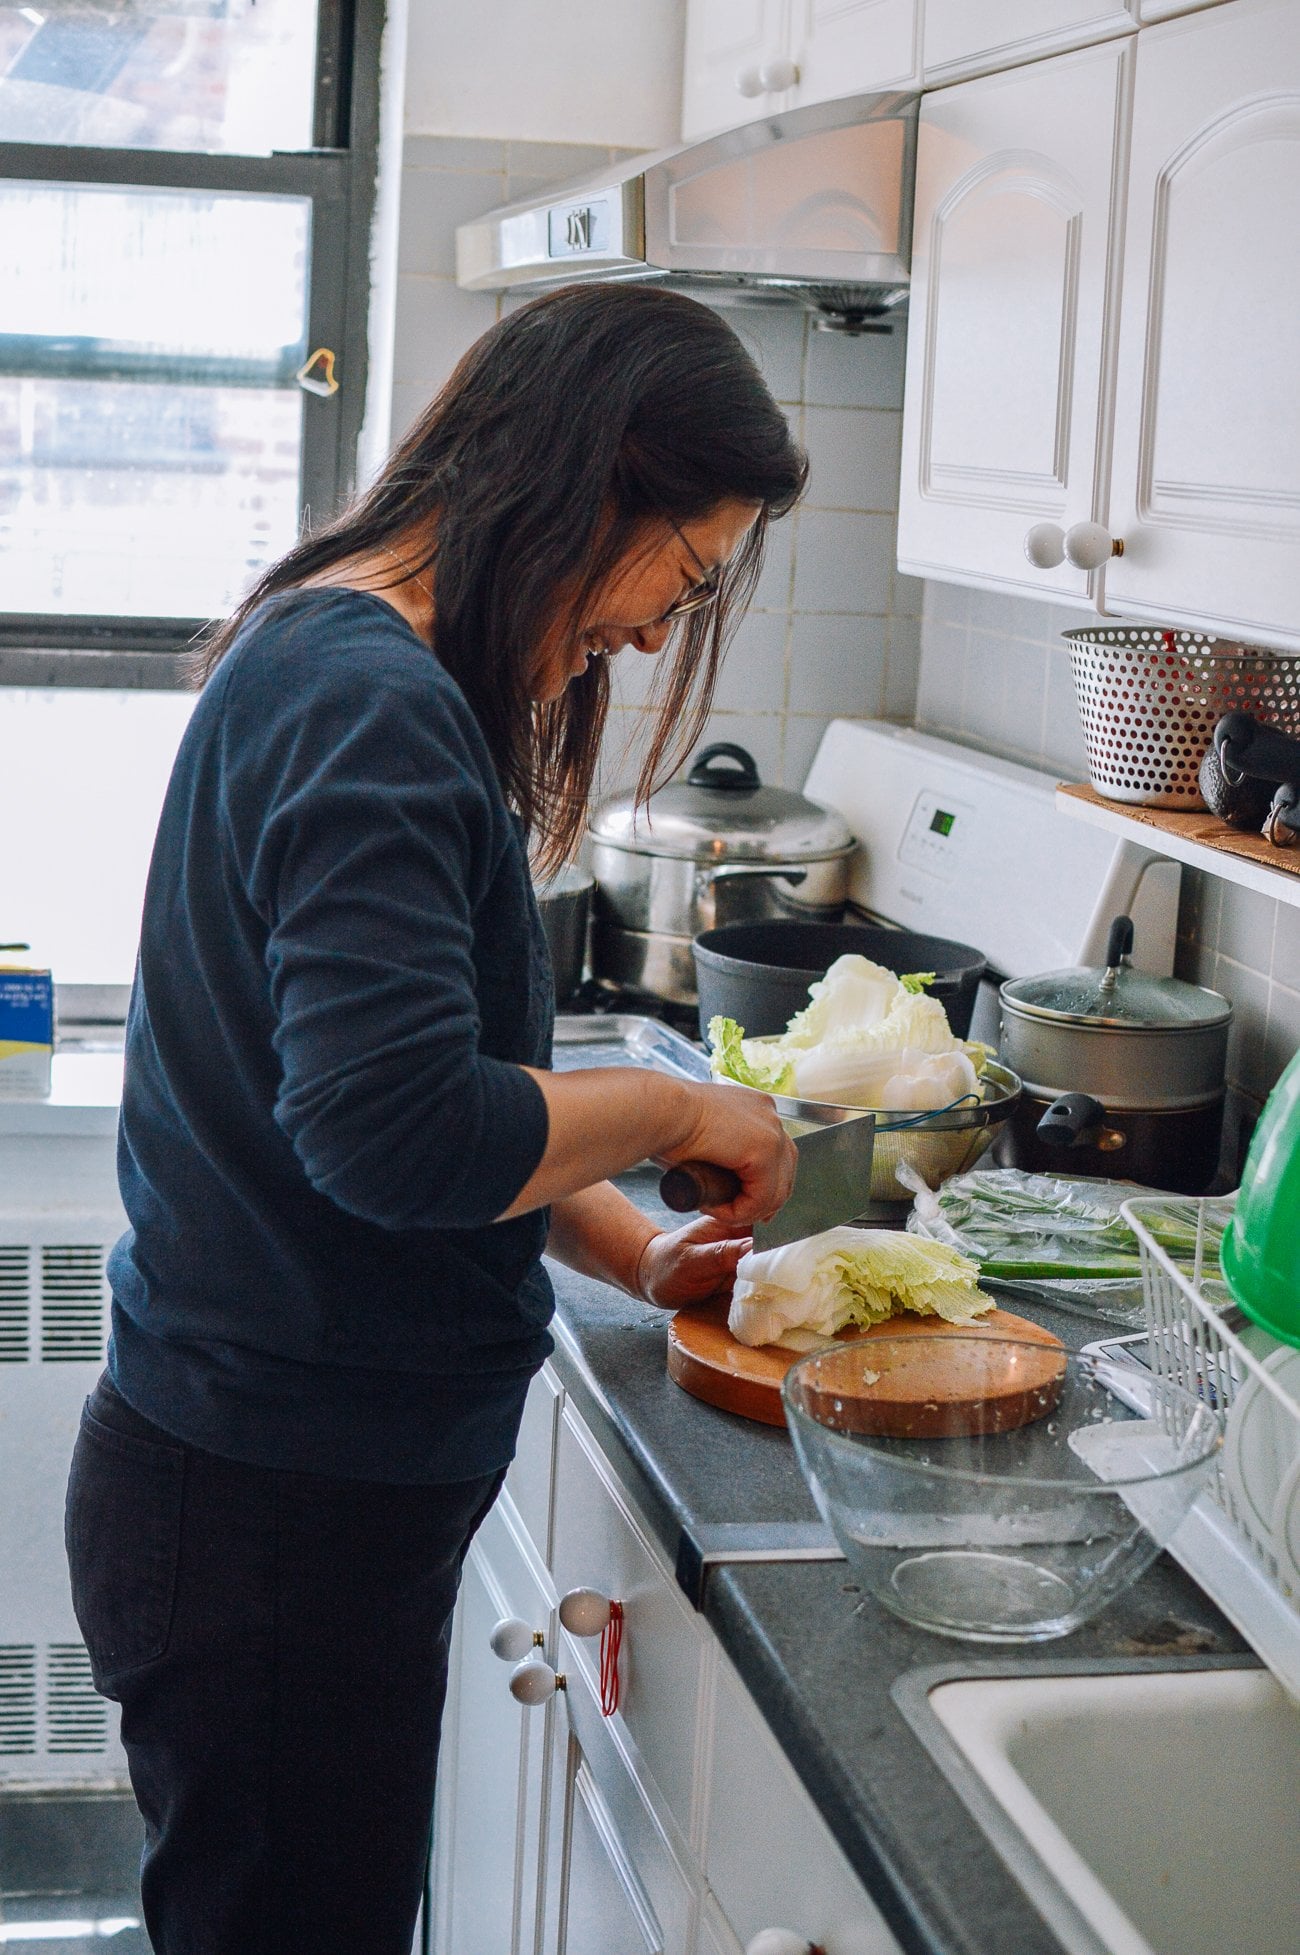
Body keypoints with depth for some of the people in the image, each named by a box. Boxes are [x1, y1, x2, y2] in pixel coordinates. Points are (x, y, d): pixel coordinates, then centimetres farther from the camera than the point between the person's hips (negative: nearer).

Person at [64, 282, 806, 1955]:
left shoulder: (324, 663, 12)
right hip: (274, 1508, -10)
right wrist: (673, 1111, -15)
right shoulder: (372, 705, -21)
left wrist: (634, 1255, 13)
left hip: (301, 1486, 10)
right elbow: (396, 1127, -31)